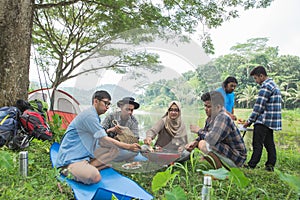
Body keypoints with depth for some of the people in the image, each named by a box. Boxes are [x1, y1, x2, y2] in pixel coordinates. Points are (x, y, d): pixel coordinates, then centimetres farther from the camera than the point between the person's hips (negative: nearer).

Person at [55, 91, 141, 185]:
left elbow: (101, 142, 13)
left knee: (115, 149, 0)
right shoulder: (89, 115, -20)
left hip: (86, 154, 10)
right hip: (70, 159, -10)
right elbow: (104, 141, -21)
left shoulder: (95, 116, 13)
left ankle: (88, 167, -9)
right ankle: (68, 170, -8)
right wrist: (128, 147, -17)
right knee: (94, 177, -34)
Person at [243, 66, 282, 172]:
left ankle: (251, 166, 1)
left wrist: (249, 121, -8)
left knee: (257, 144, -5)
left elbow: (259, 106, -17)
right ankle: (270, 165, 17)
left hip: (264, 121, -10)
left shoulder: (265, 87, -15)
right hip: (271, 121, 10)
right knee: (269, 144, 12)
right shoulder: (273, 85, 18)